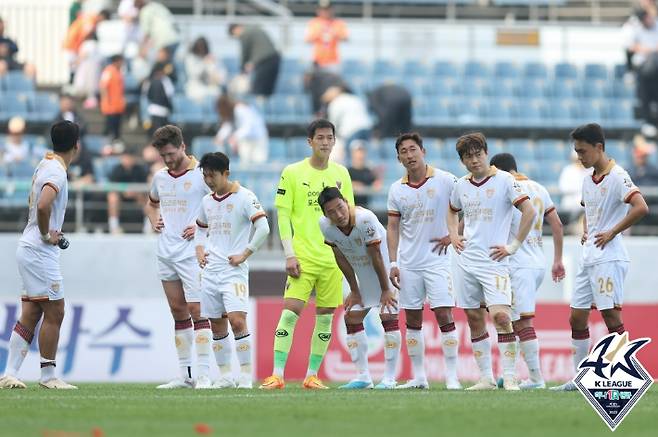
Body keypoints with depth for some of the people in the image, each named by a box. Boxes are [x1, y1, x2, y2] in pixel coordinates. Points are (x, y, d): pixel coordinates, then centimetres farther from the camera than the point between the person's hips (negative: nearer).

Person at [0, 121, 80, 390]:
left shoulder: (46, 163, 12)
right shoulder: (56, 172, -16)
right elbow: (43, 205, -33)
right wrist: (46, 234, -17)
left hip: (29, 249, 9)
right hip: (40, 253, -9)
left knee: (30, 315, 8)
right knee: (54, 312, -3)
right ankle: (48, 376, 3)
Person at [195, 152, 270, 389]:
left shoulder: (244, 197, -7)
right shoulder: (207, 201, 13)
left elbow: (263, 228, -13)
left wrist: (244, 255, -12)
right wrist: (199, 250, 11)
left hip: (234, 270, -7)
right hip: (210, 270, 7)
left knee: (237, 321, -17)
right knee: (217, 325, 7)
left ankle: (245, 375, -11)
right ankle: (225, 376, 14)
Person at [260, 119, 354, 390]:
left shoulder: (341, 174, 9)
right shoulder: (292, 173, -1)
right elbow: (283, 215, -2)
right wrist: (289, 255, -9)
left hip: (334, 257, 3)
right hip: (303, 256, -3)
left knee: (326, 315, 4)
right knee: (290, 311, -12)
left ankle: (312, 375, 11)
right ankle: (277, 375, -11)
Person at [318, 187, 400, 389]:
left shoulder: (365, 219, -33)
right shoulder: (325, 225, -16)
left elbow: (376, 257, -24)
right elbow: (341, 259, -4)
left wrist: (385, 289, -17)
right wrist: (354, 291, 0)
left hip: (385, 268, -6)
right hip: (361, 273, 6)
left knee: (388, 317, -11)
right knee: (352, 317, 4)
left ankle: (390, 378, -8)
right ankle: (363, 376, 12)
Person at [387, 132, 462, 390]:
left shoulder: (445, 181, -4)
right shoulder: (396, 189, 7)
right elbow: (393, 228, 9)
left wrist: (453, 235, -6)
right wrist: (393, 263, 2)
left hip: (437, 260, -4)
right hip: (408, 263, 4)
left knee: (444, 315, -10)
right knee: (412, 320, 5)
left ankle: (452, 376, -6)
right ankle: (418, 377, 12)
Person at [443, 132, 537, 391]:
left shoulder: (503, 180, -5)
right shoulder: (461, 185, 11)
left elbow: (529, 212, -10)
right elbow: (452, 210, 32)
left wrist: (514, 246, -11)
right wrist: (453, 236, 15)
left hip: (494, 262, -6)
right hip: (467, 261, 6)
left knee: (500, 315, -18)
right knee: (474, 319, 6)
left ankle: (509, 377, -12)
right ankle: (486, 378, 13)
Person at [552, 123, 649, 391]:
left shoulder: (617, 177, -12)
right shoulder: (588, 180, 14)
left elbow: (641, 208, -25)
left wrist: (612, 232, -19)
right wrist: (585, 232, 13)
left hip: (609, 258, -9)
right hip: (588, 257, 9)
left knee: (611, 315, -11)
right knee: (577, 317, 9)